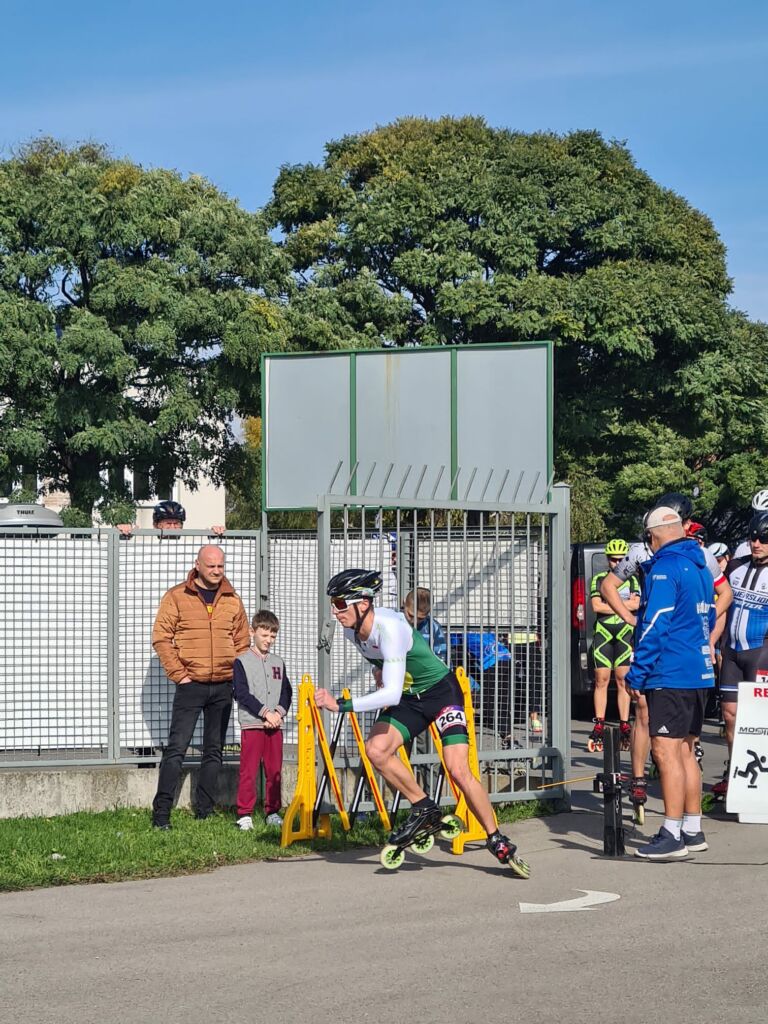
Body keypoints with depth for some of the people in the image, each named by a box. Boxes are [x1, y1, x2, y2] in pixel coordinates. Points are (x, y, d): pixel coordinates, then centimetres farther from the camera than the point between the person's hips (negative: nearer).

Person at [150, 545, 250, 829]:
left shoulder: (232, 600, 9)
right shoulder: (177, 597, -2)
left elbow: (242, 642, 16)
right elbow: (161, 637, -5)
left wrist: (238, 674, 5)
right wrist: (178, 674, -10)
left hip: (223, 688, 4)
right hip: (191, 685, -4)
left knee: (214, 750, 9)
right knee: (176, 748, -8)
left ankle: (204, 810, 16)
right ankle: (161, 811, -9)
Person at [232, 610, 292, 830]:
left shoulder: (278, 662, 14)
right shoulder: (242, 661, -1)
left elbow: (286, 692, 11)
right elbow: (242, 694, -8)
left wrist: (279, 712, -8)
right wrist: (265, 712, -14)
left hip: (275, 725, 5)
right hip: (251, 724, -4)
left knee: (275, 771, 6)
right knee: (248, 771, -5)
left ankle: (273, 812, 14)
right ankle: (244, 814, -2)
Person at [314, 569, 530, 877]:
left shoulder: (389, 627, -33)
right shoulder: (352, 630, -8)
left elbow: (391, 694, -39)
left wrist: (341, 705, -40)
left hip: (441, 692, -7)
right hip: (410, 698, 7)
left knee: (459, 771, -18)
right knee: (376, 749, -19)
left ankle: (499, 844, -2)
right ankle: (424, 810, -1)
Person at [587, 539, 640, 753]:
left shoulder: (632, 580, 12)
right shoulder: (598, 579, 9)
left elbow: (636, 604, -4)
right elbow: (596, 606, -5)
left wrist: (609, 604, -7)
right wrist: (623, 604, -4)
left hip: (625, 634, 0)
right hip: (603, 633, 0)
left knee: (622, 679, -2)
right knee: (601, 680, -2)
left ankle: (624, 726, 1)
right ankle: (598, 727, 2)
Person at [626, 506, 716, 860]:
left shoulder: (665, 568, -14)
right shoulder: (700, 567, 14)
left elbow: (655, 625, -18)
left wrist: (637, 672, -15)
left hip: (670, 675, -9)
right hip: (701, 673, 9)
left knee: (666, 752, -8)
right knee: (685, 752, 16)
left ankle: (672, 836, -9)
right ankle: (692, 831, 20)